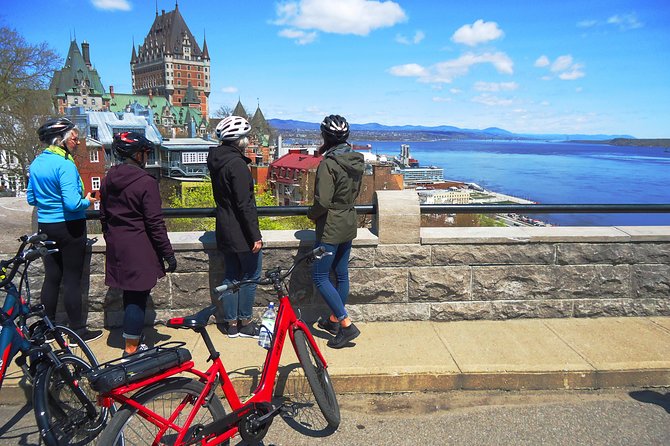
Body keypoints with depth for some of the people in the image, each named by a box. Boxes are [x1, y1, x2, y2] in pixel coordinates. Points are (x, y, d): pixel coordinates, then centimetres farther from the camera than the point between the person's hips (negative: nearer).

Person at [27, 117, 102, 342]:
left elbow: (31, 198, 14)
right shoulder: (65, 165, -19)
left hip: (45, 226, 7)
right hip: (69, 228, -7)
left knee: (51, 277, 15)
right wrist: (87, 201, -7)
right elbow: (72, 203, -25)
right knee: (72, 279, 1)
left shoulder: (36, 163, 7)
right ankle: (78, 330, 10)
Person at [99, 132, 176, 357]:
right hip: (139, 249, -8)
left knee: (129, 293, 19)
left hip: (117, 248, 8)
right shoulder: (146, 182, -15)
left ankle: (132, 341, 32)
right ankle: (131, 348, 9)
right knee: (138, 296, 1)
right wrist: (168, 253, -10)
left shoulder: (108, 180, 7)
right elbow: (155, 223, -16)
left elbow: (103, 216, 15)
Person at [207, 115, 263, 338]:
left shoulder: (216, 160, 9)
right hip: (241, 232, -9)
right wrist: (255, 235, -18)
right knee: (251, 276, 5)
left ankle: (231, 323, 23)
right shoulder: (236, 163, -20)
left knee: (231, 275, 15)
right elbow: (245, 204, -22)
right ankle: (245, 322, 15)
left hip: (224, 230, 9)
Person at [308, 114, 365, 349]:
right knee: (341, 274, 17)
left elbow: (322, 202, -25)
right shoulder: (356, 161, 4)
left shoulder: (329, 164, -22)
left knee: (320, 277, 1)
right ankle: (334, 319, 33)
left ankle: (346, 325, -1)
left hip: (330, 228, -8)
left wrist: (311, 213, -7)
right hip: (349, 225, 9)